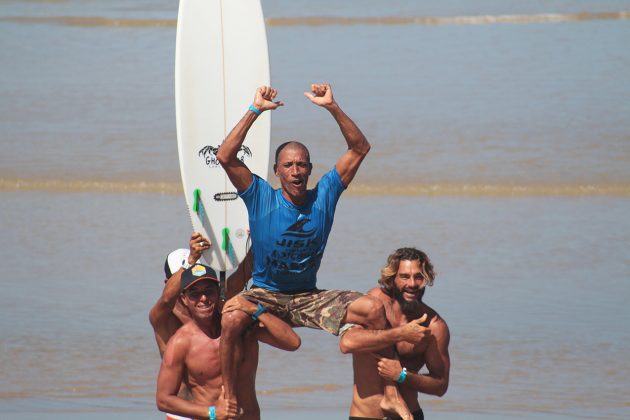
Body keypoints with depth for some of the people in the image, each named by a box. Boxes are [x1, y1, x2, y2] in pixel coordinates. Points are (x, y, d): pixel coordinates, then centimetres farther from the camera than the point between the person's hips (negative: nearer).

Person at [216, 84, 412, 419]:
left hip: (310, 299, 2)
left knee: (374, 308, -20)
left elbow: (360, 148, -2)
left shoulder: (324, 196, 0)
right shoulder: (262, 199, -5)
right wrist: (255, 111, -19)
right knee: (231, 319, -36)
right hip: (265, 295, -2)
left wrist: (332, 107, -14)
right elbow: (225, 156, -17)